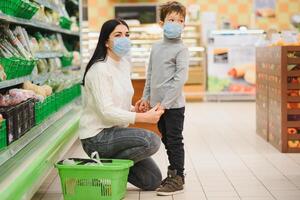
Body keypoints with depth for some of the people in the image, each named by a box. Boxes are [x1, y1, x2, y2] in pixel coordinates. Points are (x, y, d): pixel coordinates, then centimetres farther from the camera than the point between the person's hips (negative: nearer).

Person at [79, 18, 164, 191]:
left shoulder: (125, 65, 9)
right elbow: (106, 111, -24)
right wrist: (144, 117, -26)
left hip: (116, 131, 8)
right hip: (97, 137, -8)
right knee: (152, 141, -27)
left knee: (154, 180, 4)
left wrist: (134, 110, -3)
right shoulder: (100, 69, -17)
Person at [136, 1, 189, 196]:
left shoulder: (181, 49, -9)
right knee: (166, 140, 15)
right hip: (158, 104, 7)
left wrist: (165, 103, -20)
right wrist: (146, 97, 13)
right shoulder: (156, 47, 11)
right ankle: (173, 172, 28)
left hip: (174, 105, -7)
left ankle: (178, 178, 9)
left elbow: (180, 78, -17)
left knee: (175, 141, 0)